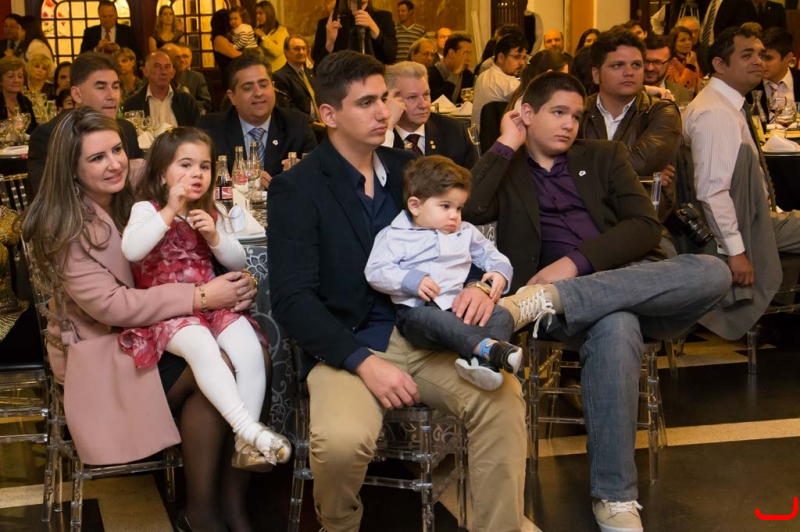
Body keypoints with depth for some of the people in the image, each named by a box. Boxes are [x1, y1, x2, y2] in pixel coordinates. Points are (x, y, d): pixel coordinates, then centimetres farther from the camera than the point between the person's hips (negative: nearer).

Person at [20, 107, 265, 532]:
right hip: (103, 353, -6)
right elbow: (110, 305, -22)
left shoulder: (130, 201, 6)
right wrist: (200, 298, -25)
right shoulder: (66, 228, -15)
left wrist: (231, 289, -12)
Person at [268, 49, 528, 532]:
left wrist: (481, 285, -9)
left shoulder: (409, 169, 10)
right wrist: (365, 362, -22)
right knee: (342, 440, -32)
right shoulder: (297, 189, -5)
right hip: (346, 346, -4)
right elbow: (292, 298, -12)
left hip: (423, 333, 4)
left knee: (503, 396, -24)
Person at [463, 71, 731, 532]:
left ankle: (550, 299, -36)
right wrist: (506, 145, 0)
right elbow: (469, 211, -8)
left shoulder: (605, 156, 20)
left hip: (633, 281, 3)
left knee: (712, 272, -30)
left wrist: (577, 261, -11)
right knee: (615, 328, -39)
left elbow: (646, 227, 4)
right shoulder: (504, 169, 15)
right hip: (565, 297, -3)